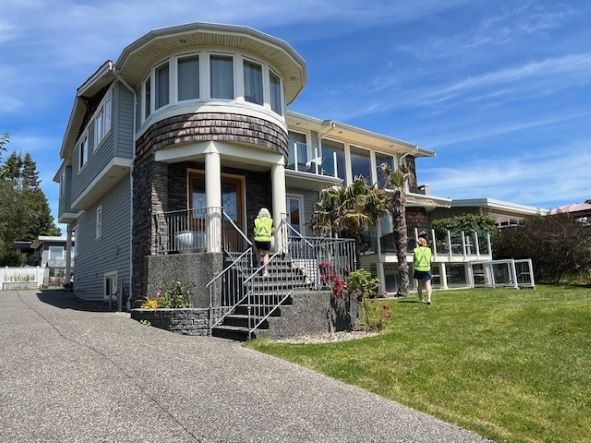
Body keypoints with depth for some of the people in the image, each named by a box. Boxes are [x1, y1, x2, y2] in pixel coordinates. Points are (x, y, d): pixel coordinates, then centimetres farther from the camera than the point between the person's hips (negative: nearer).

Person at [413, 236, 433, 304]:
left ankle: (421, 299, 17)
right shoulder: (428, 250, 2)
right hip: (426, 269, 0)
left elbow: (414, 261, -1)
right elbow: (430, 260, 7)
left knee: (419, 285, 12)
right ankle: (429, 298, -19)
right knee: (428, 284, -1)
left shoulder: (416, 250, -2)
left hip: (418, 269, 0)